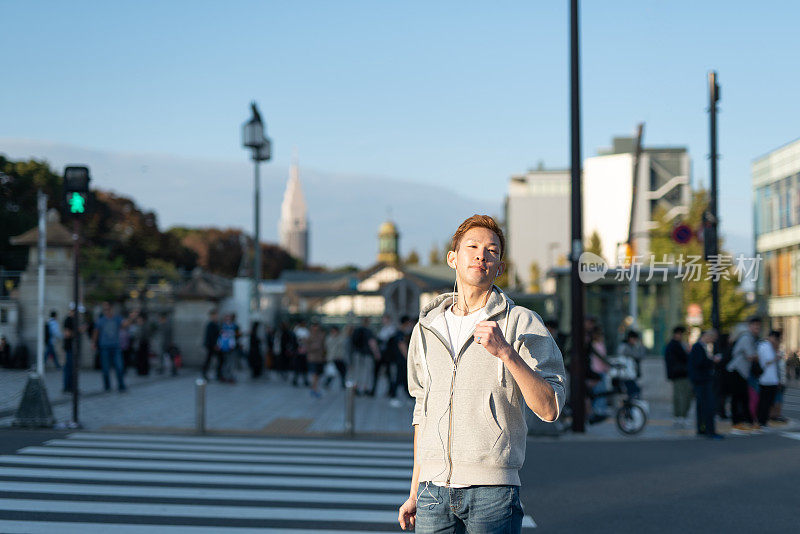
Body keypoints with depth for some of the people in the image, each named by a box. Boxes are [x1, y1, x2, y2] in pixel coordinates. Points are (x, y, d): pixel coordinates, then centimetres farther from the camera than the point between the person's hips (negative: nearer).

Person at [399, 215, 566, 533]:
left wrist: (505, 352, -18)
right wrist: (414, 493, 18)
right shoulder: (427, 327, 13)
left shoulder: (523, 323, 1)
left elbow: (549, 409, -7)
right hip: (435, 488, 3)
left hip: (492, 492, -3)